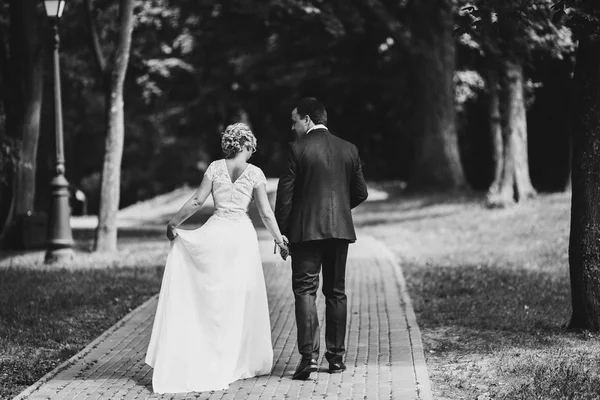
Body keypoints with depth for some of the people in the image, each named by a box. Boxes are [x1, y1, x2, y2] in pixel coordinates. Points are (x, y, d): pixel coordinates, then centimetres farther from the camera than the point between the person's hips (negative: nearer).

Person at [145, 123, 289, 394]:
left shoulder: (215, 168, 2)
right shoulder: (254, 173, -1)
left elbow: (197, 201, -2)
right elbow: (266, 213, 0)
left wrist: (174, 223, 8)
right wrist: (279, 240, 10)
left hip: (215, 234, 2)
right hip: (242, 235, -1)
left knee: (212, 298, 7)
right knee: (240, 300, 8)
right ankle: (241, 361, 13)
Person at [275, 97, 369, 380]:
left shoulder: (298, 149, -8)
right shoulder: (349, 149, 5)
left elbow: (285, 194, -9)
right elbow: (360, 193, 9)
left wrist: (280, 232, -1)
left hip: (305, 230, -4)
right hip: (340, 229, 4)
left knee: (305, 291, -3)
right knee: (336, 293, 12)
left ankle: (309, 355, -15)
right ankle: (336, 357, 15)